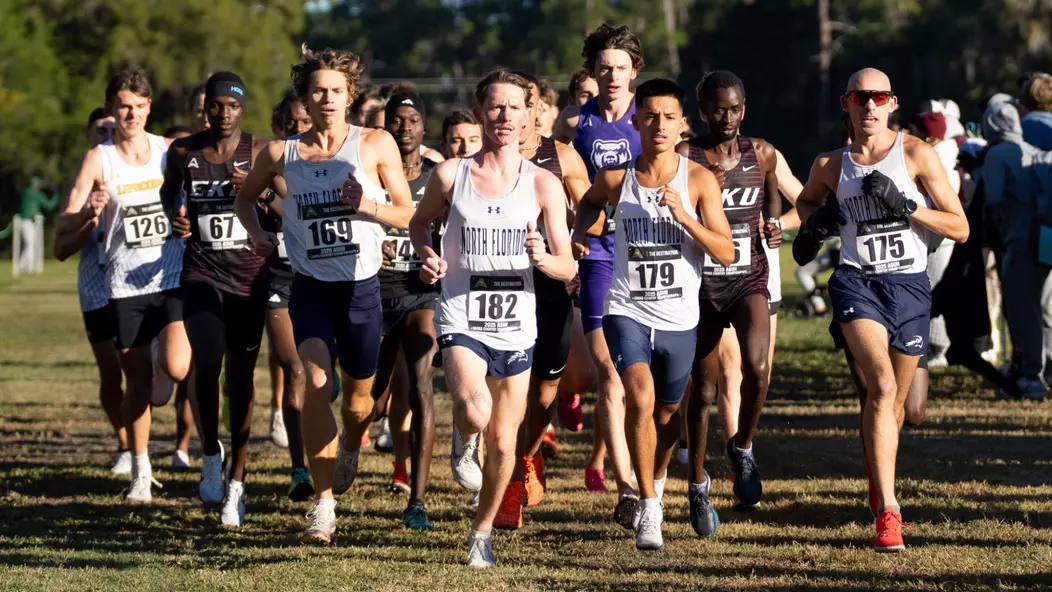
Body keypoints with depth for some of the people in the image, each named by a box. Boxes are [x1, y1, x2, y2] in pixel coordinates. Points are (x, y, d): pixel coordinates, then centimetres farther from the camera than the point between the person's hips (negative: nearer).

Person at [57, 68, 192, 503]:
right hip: (126, 284, 0)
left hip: (174, 279, 0)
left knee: (176, 367, -18)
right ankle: (140, 472, 17)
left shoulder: (170, 152, 4)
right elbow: (65, 225, -8)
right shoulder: (99, 159, -2)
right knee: (138, 381, 3)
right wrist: (88, 213, -29)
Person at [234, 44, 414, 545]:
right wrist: (256, 232, -2)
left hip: (361, 286, 0)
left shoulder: (375, 145, -3)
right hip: (310, 288, 0)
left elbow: (406, 214, 1)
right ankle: (323, 503, -19)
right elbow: (246, 196, 19)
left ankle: (350, 448, 52)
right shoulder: (281, 154, 1)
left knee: (358, 395, 14)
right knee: (317, 384, -21)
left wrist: (367, 205, -19)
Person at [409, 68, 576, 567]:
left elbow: (568, 268, 0)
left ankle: (482, 533, 31)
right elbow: (420, 222, 17)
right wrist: (427, 256, -5)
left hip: (516, 327, 2)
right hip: (461, 321, -2)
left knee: (503, 443, 8)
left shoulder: (543, 185, -2)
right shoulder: (450, 175, -2)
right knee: (474, 411, -28)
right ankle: (464, 440, 10)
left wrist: (542, 259, -23)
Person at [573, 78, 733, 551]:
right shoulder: (615, 179, -2)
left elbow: (726, 254, -10)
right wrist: (579, 235, 5)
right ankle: (649, 509, -15)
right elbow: (589, 203, 23)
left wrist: (684, 217, -22)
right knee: (640, 398, -23)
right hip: (627, 311, -1)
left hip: (679, 318, 1)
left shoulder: (698, 180, -6)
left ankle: (655, 481, 47)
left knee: (668, 413, 16)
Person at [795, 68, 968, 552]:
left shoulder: (916, 155, 0)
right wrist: (812, 223, 7)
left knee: (893, 402, 12)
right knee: (881, 384, -24)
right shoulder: (831, 166, 7)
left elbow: (960, 229, -2)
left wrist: (904, 206, -15)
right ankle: (887, 512, -28)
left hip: (910, 285, 1)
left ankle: (877, 486, 42)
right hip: (857, 281, -1)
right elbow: (806, 200, 31)